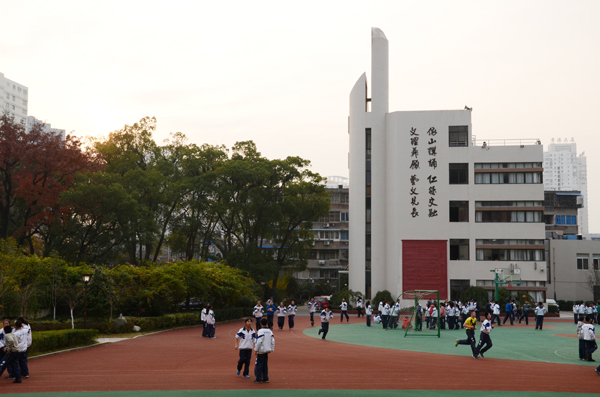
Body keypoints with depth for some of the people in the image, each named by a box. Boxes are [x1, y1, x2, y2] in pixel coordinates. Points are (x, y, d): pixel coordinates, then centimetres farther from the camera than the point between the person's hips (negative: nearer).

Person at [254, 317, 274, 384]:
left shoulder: (260, 331, -12)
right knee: (265, 365, 13)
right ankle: (265, 378, 14)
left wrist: (256, 350, -11)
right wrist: (271, 349, 17)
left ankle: (259, 379, 1)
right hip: (267, 350, 7)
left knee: (259, 365, 0)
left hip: (261, 351, -7)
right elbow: (273, 341, 9)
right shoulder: (270, 331, 7)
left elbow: (259, 341, -19)